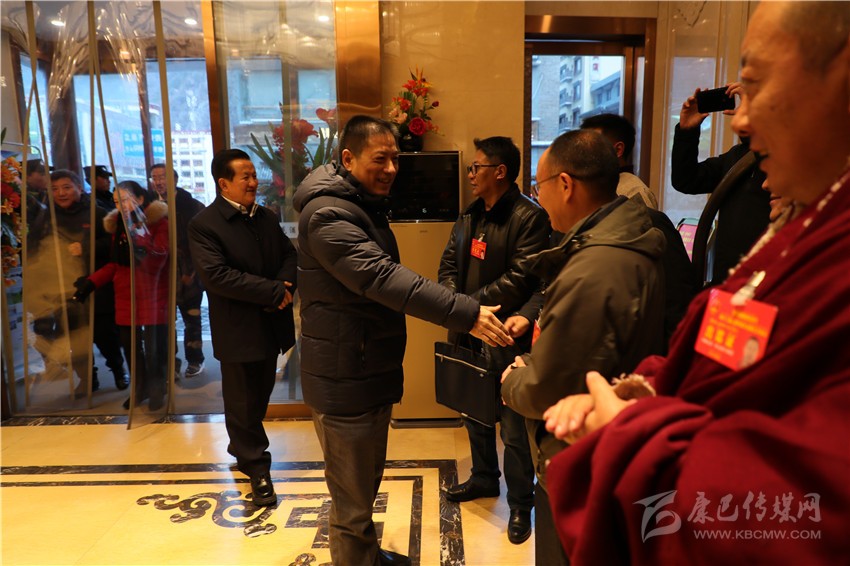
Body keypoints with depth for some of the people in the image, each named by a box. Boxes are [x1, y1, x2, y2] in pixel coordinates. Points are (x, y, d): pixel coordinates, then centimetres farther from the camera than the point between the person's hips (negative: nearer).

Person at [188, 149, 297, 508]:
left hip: (271, 325, 6)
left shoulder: (267, 218, 9)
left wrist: (286, 286, -14)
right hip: (237, 330, -6)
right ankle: (257, 468, 22)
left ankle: (242, 450, 42)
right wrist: (275, 291, -23)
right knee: (243, 402, 7)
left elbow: (290, 256, 9)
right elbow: (216, 275, -22)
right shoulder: (204, 225, -12)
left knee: (260, 396, 19)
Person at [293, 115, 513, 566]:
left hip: (370, 371, 10)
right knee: (352, 498, 5)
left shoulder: (364, 205, 13)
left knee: (366, 482, 25)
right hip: (345, 380, -10)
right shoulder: (328, 213, -20)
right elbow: (382, 278, -34)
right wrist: (465, 313, -39)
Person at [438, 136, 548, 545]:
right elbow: (449, 264, 11)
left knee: (513, 426, 4)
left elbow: (518, 279, -20)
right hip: (467, 332, 8)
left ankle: (521, 504, 22)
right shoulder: (469, 215, 12)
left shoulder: (529, 217, -13)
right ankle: (484, 478, 43)